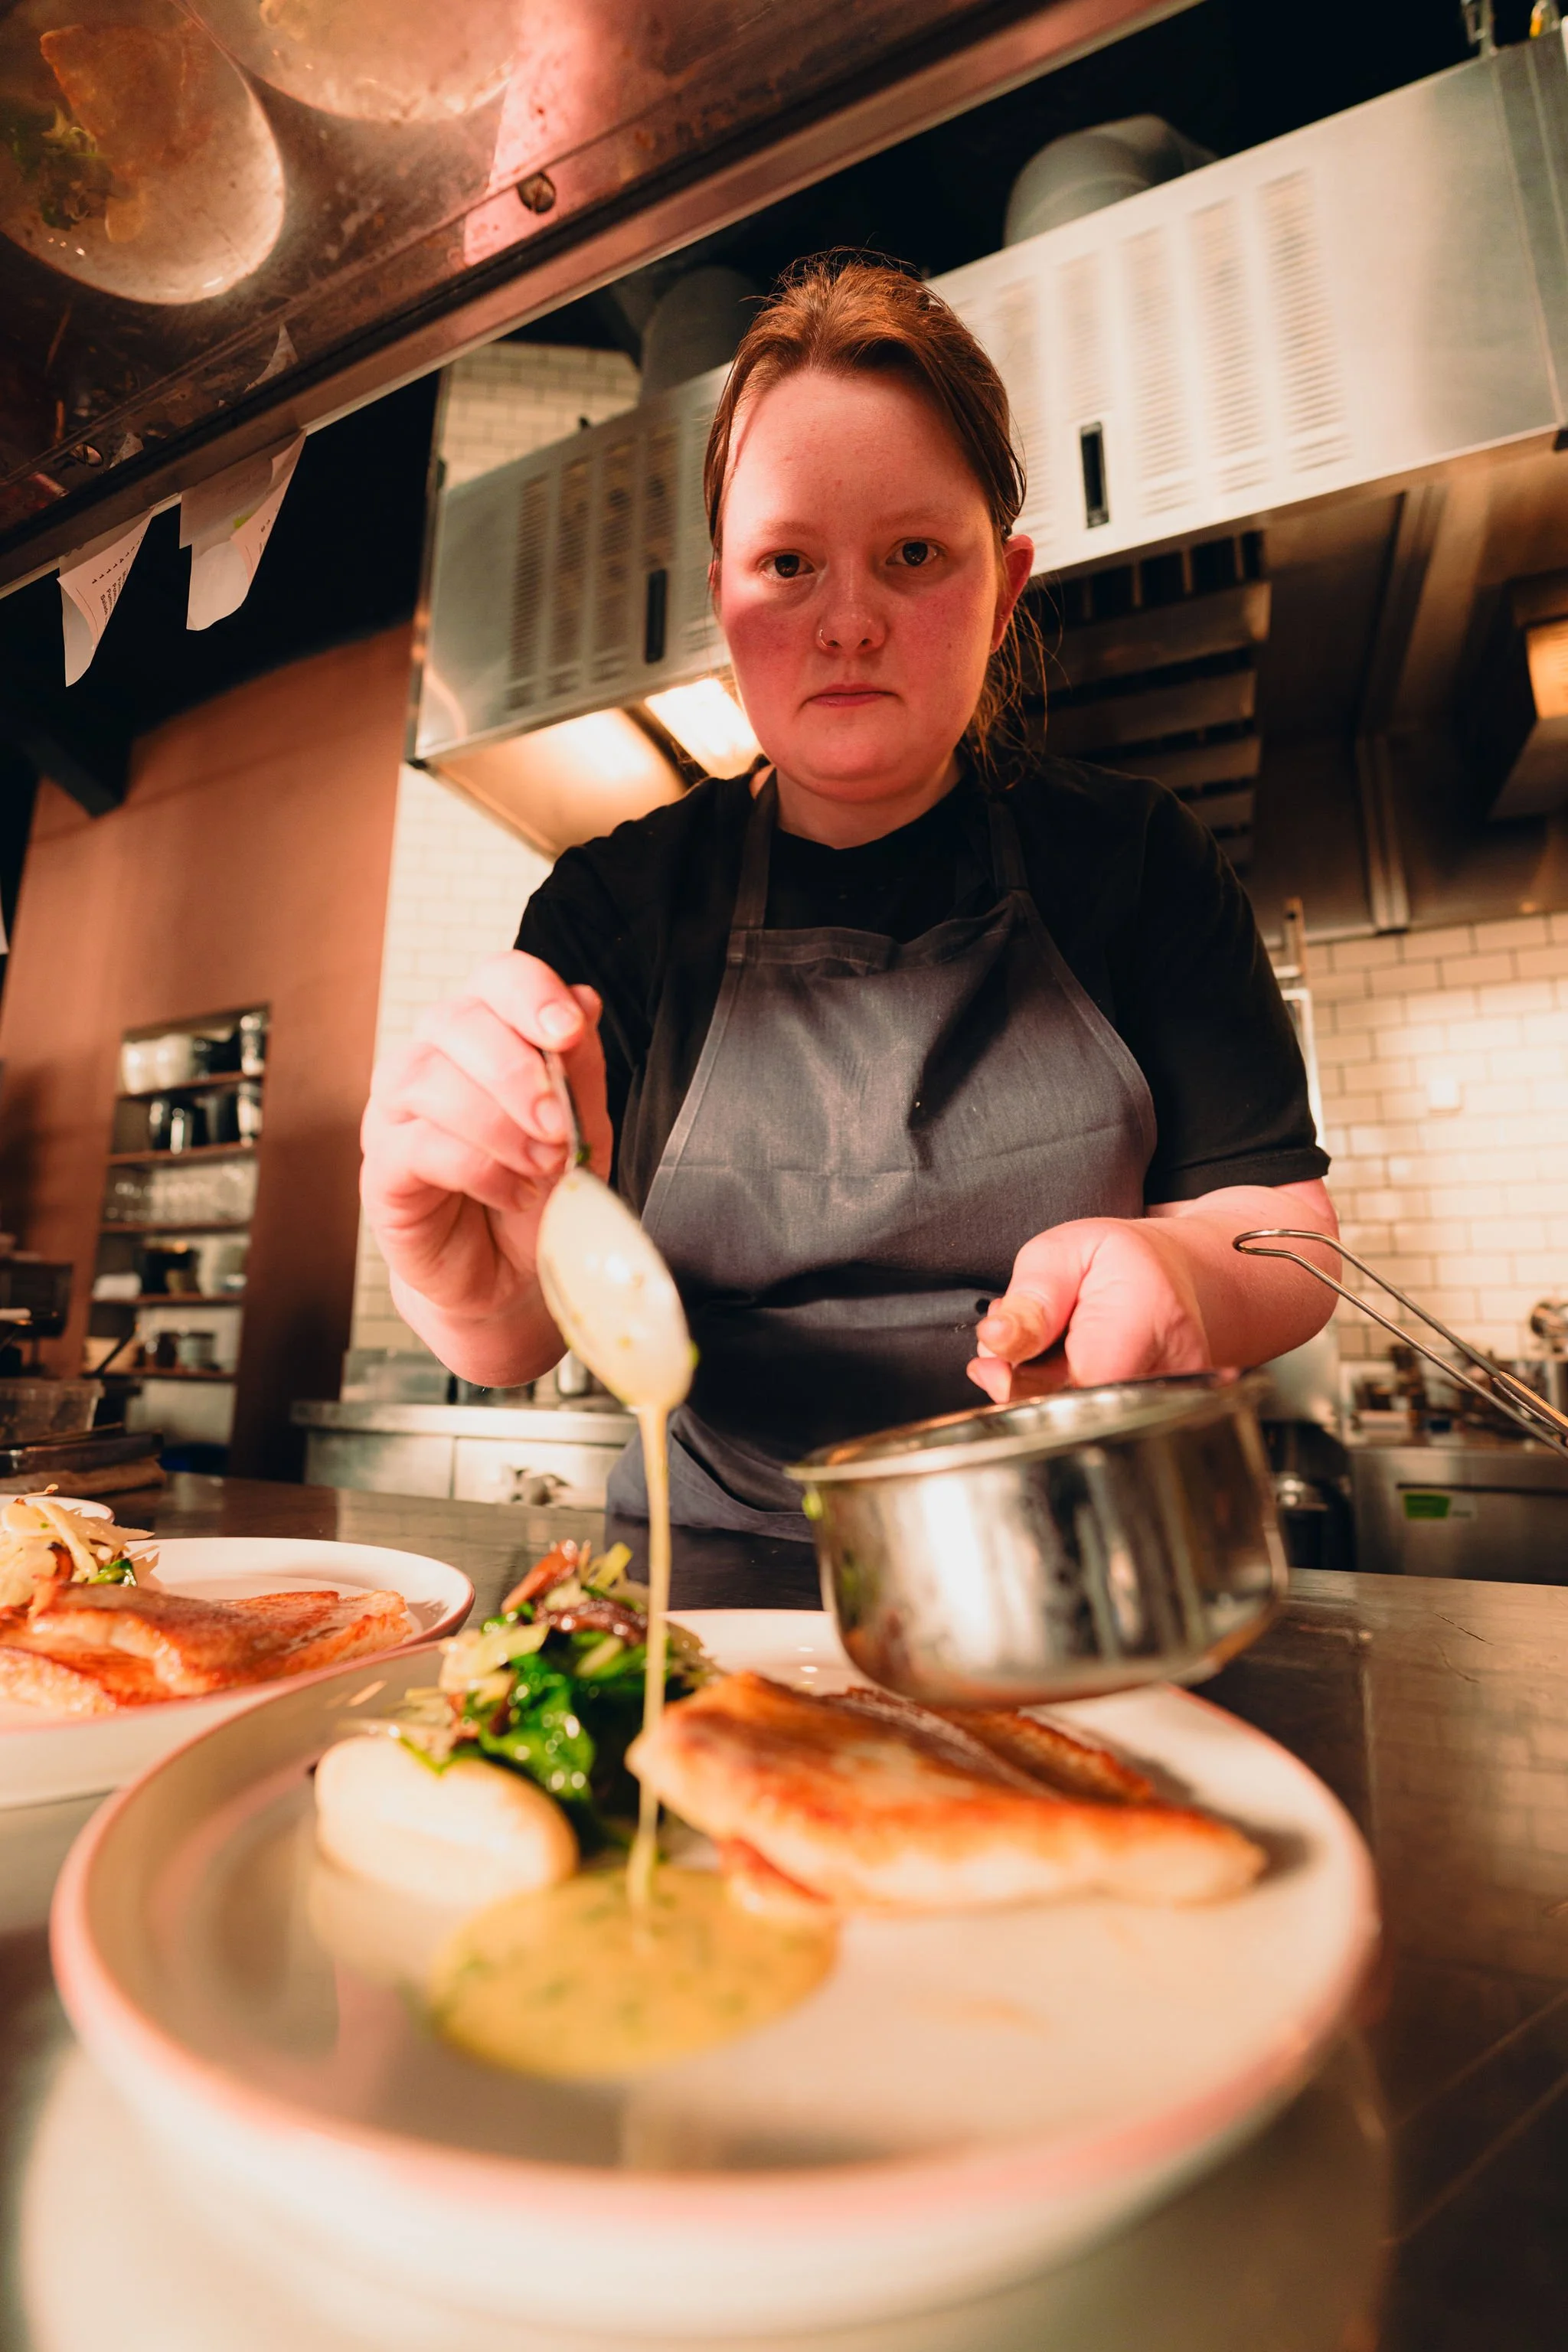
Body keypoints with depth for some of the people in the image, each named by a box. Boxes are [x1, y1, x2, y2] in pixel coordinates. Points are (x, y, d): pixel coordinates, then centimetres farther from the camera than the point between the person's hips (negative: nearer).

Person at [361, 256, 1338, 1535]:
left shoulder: (1135, 858, 0)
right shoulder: (616, 903, -2)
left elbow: (1288, 1218, 0)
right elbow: (520, 1345, -10)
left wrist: (1173, 1268, -22)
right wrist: (482, 1284, -33)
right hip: (718, 1589, 0)